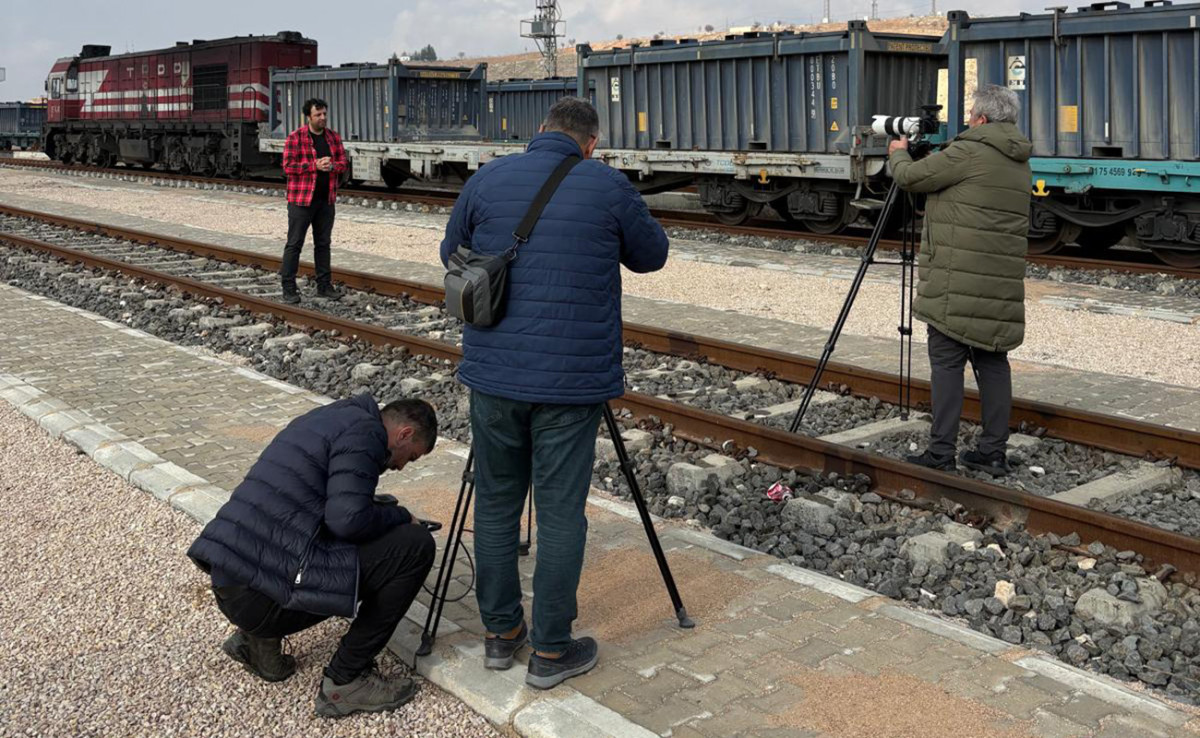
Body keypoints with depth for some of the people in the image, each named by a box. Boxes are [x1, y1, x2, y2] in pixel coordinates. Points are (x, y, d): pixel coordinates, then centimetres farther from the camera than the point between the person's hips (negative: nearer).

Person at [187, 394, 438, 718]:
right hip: (264, 594, -10)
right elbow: (348, 519, -18)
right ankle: (346, 680, 1)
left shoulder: (333, 416, 21)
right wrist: (401, 516, 1)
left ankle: (259, 639, 16)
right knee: (414, 546, -5)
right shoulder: (365, 432, -7)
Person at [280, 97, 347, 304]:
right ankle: (289, 288, 2)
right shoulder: (295, 137, -8)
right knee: (294, 243, -2)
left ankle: (324, 286, 20)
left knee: (323, 243, 12)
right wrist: (315, 165, -19)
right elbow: (288, 166, -12)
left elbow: (342, 162, 10)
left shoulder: (334, 137, 8)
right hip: (301, 199, -5)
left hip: (326, 199, 5)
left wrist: (332, 165, -12)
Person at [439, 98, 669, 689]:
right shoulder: (608, 186, -4)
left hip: (495, 373, 3)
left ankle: (501, 633, 26)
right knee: (560, 513, 5)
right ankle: (550, 651, 13)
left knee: (496, 504, 15)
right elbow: (651, 255, 10)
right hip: (571, 380, -3)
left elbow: (451, 254, 18)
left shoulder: (488, 180, 4)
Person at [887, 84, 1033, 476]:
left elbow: (911, 177, -5)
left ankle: (941, 453, -2)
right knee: (992, 361, 10)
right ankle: (993, 452, 13)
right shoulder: (1019, 162, 16)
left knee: (946, 361, -3)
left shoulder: (969, 152, -10)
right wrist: (931, 154, 28)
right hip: (1000, 284, 8)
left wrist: (898, 153, 15)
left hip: (957, 280, -8)